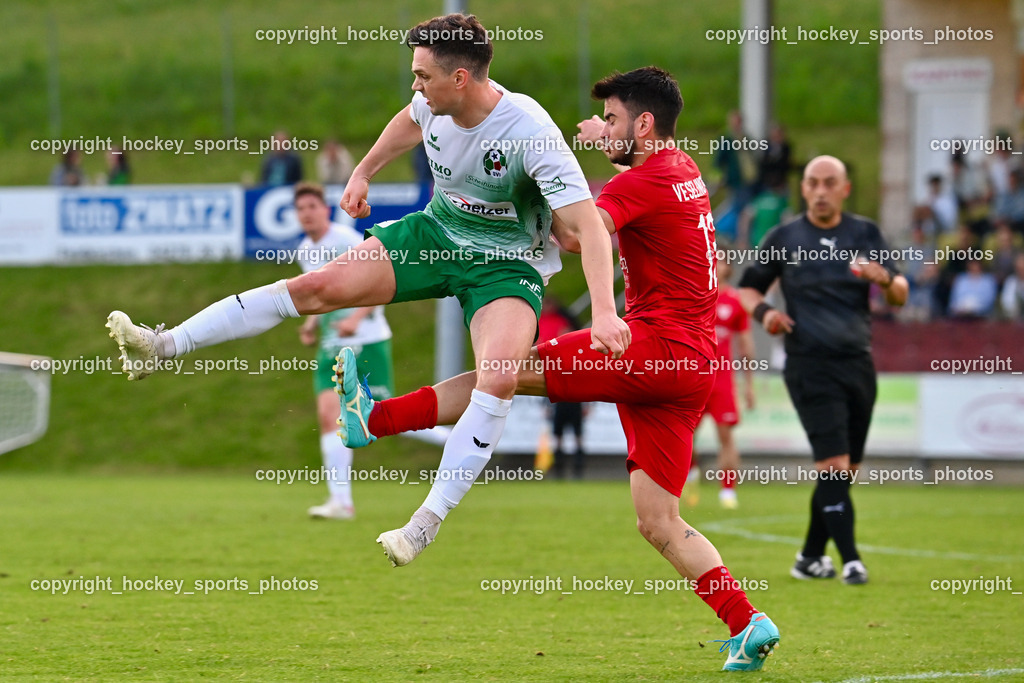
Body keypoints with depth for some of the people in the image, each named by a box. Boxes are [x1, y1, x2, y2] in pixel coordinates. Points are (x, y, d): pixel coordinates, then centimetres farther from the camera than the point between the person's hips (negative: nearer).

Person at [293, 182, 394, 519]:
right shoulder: (304, 251, 10)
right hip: (333, 345, 6)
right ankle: (340, 501, -12)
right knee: (328, 415, -10)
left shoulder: (346, 241, -12)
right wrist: (311, 322, 9)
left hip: (368, 341, -6)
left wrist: (357, 318, -28)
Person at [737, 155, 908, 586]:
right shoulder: (784, 238, 4)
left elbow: (900, 296, 10)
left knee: (846, 469, 8)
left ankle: (811, 557, 22)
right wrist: (763, 311, -8)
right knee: (834, 463, -15)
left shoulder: (865, 234, 10)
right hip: (810, 367, -4)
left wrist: (885, 278, -13)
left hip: (858, 362, 4)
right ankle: (849, 560, -15)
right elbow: (748, 287, 13)